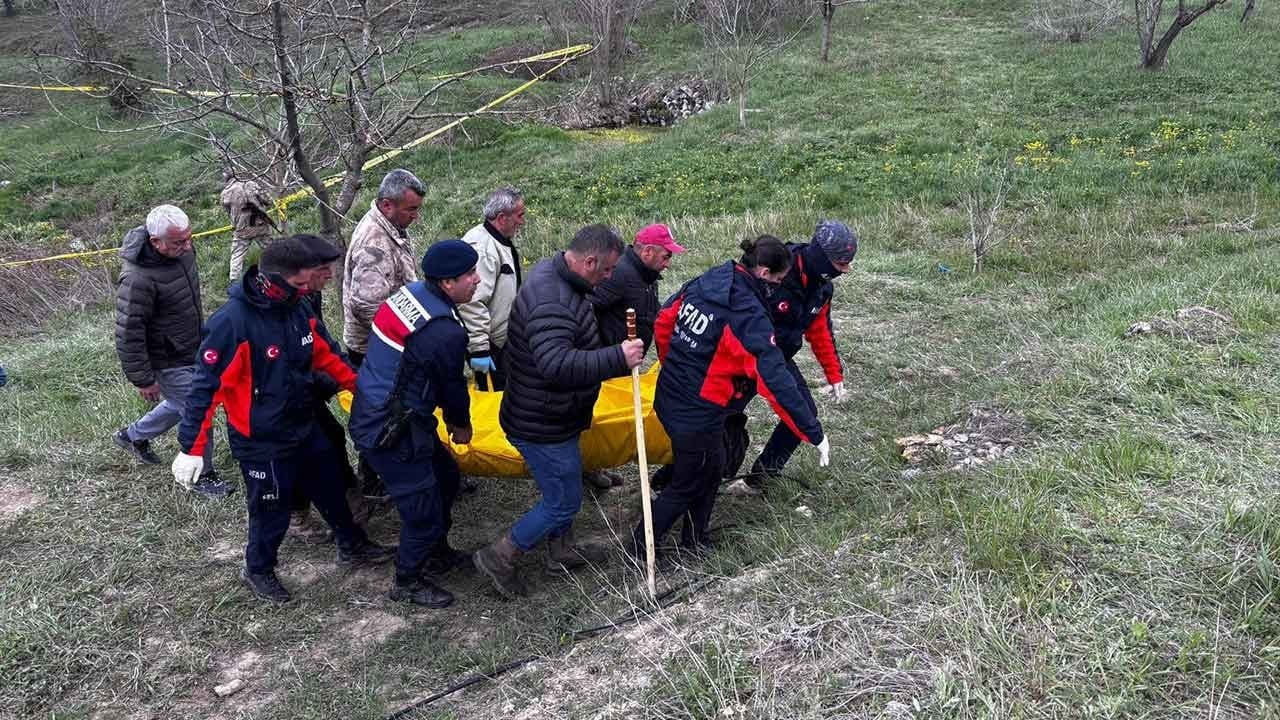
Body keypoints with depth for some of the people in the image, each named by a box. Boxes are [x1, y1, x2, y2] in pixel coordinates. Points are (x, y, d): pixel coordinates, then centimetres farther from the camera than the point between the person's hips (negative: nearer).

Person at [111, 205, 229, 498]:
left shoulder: (181, 250, -8)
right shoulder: (137, 279, -34)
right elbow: (128, 334, -26)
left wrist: (202, 328, 25)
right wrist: (143, 380, -19)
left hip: (192, 351, 8)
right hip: (169, 362, -8)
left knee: (181, 404, 26)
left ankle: (133, 436, 49)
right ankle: (201, 476, 24)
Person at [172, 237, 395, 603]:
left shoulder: (299, 308, -7)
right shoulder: (232, 321, -27)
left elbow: (327, 353, 9)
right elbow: (206, 386, -23)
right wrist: (191, 447, -20)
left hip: (305, 427, 7)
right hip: (261, 442, -7)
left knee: (331, 488, 23)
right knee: (272, 511, 10)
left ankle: (352, 545, 46)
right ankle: (258, 570, 38)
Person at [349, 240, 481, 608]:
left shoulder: (410, 292, 0)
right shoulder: (445, 333, -26)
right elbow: (452, 386, -10)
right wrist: (461, 425, 11)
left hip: (372, 410, 10)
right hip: (390, 432, -10)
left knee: (445, 477, 23)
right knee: (423, 508, 4)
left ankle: (438, 553, 41)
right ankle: (407, 582, 24)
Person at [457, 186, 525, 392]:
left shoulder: (504, 241, 10)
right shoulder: (481, 248, -24)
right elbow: (472, 303, -29)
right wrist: (479, 349, -28)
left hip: (502, 338, 10)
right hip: (489, 344, -10)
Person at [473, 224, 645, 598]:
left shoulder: (552, 272, 2)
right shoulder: (551, 304, -33)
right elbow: (558, 367, -45)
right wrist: (617, 357, -42)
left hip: (552, 416, 10)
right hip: (542, 426, -10)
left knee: (563, 488, 27)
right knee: (563, 502, 4)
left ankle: (561, 549, 46)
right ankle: (498, 557, 17)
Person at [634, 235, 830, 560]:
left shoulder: (703, 283, -1)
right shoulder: (749, 316, -24)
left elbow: (663, 323, 12)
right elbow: (776, 381, -25)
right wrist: (814, 433, -19)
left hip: (667, 398, 8)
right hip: (698, 415, -8)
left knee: (711, 465, 26)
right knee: (687, 485, 14)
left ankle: (696, 538, 40)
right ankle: (640, 546, 27)